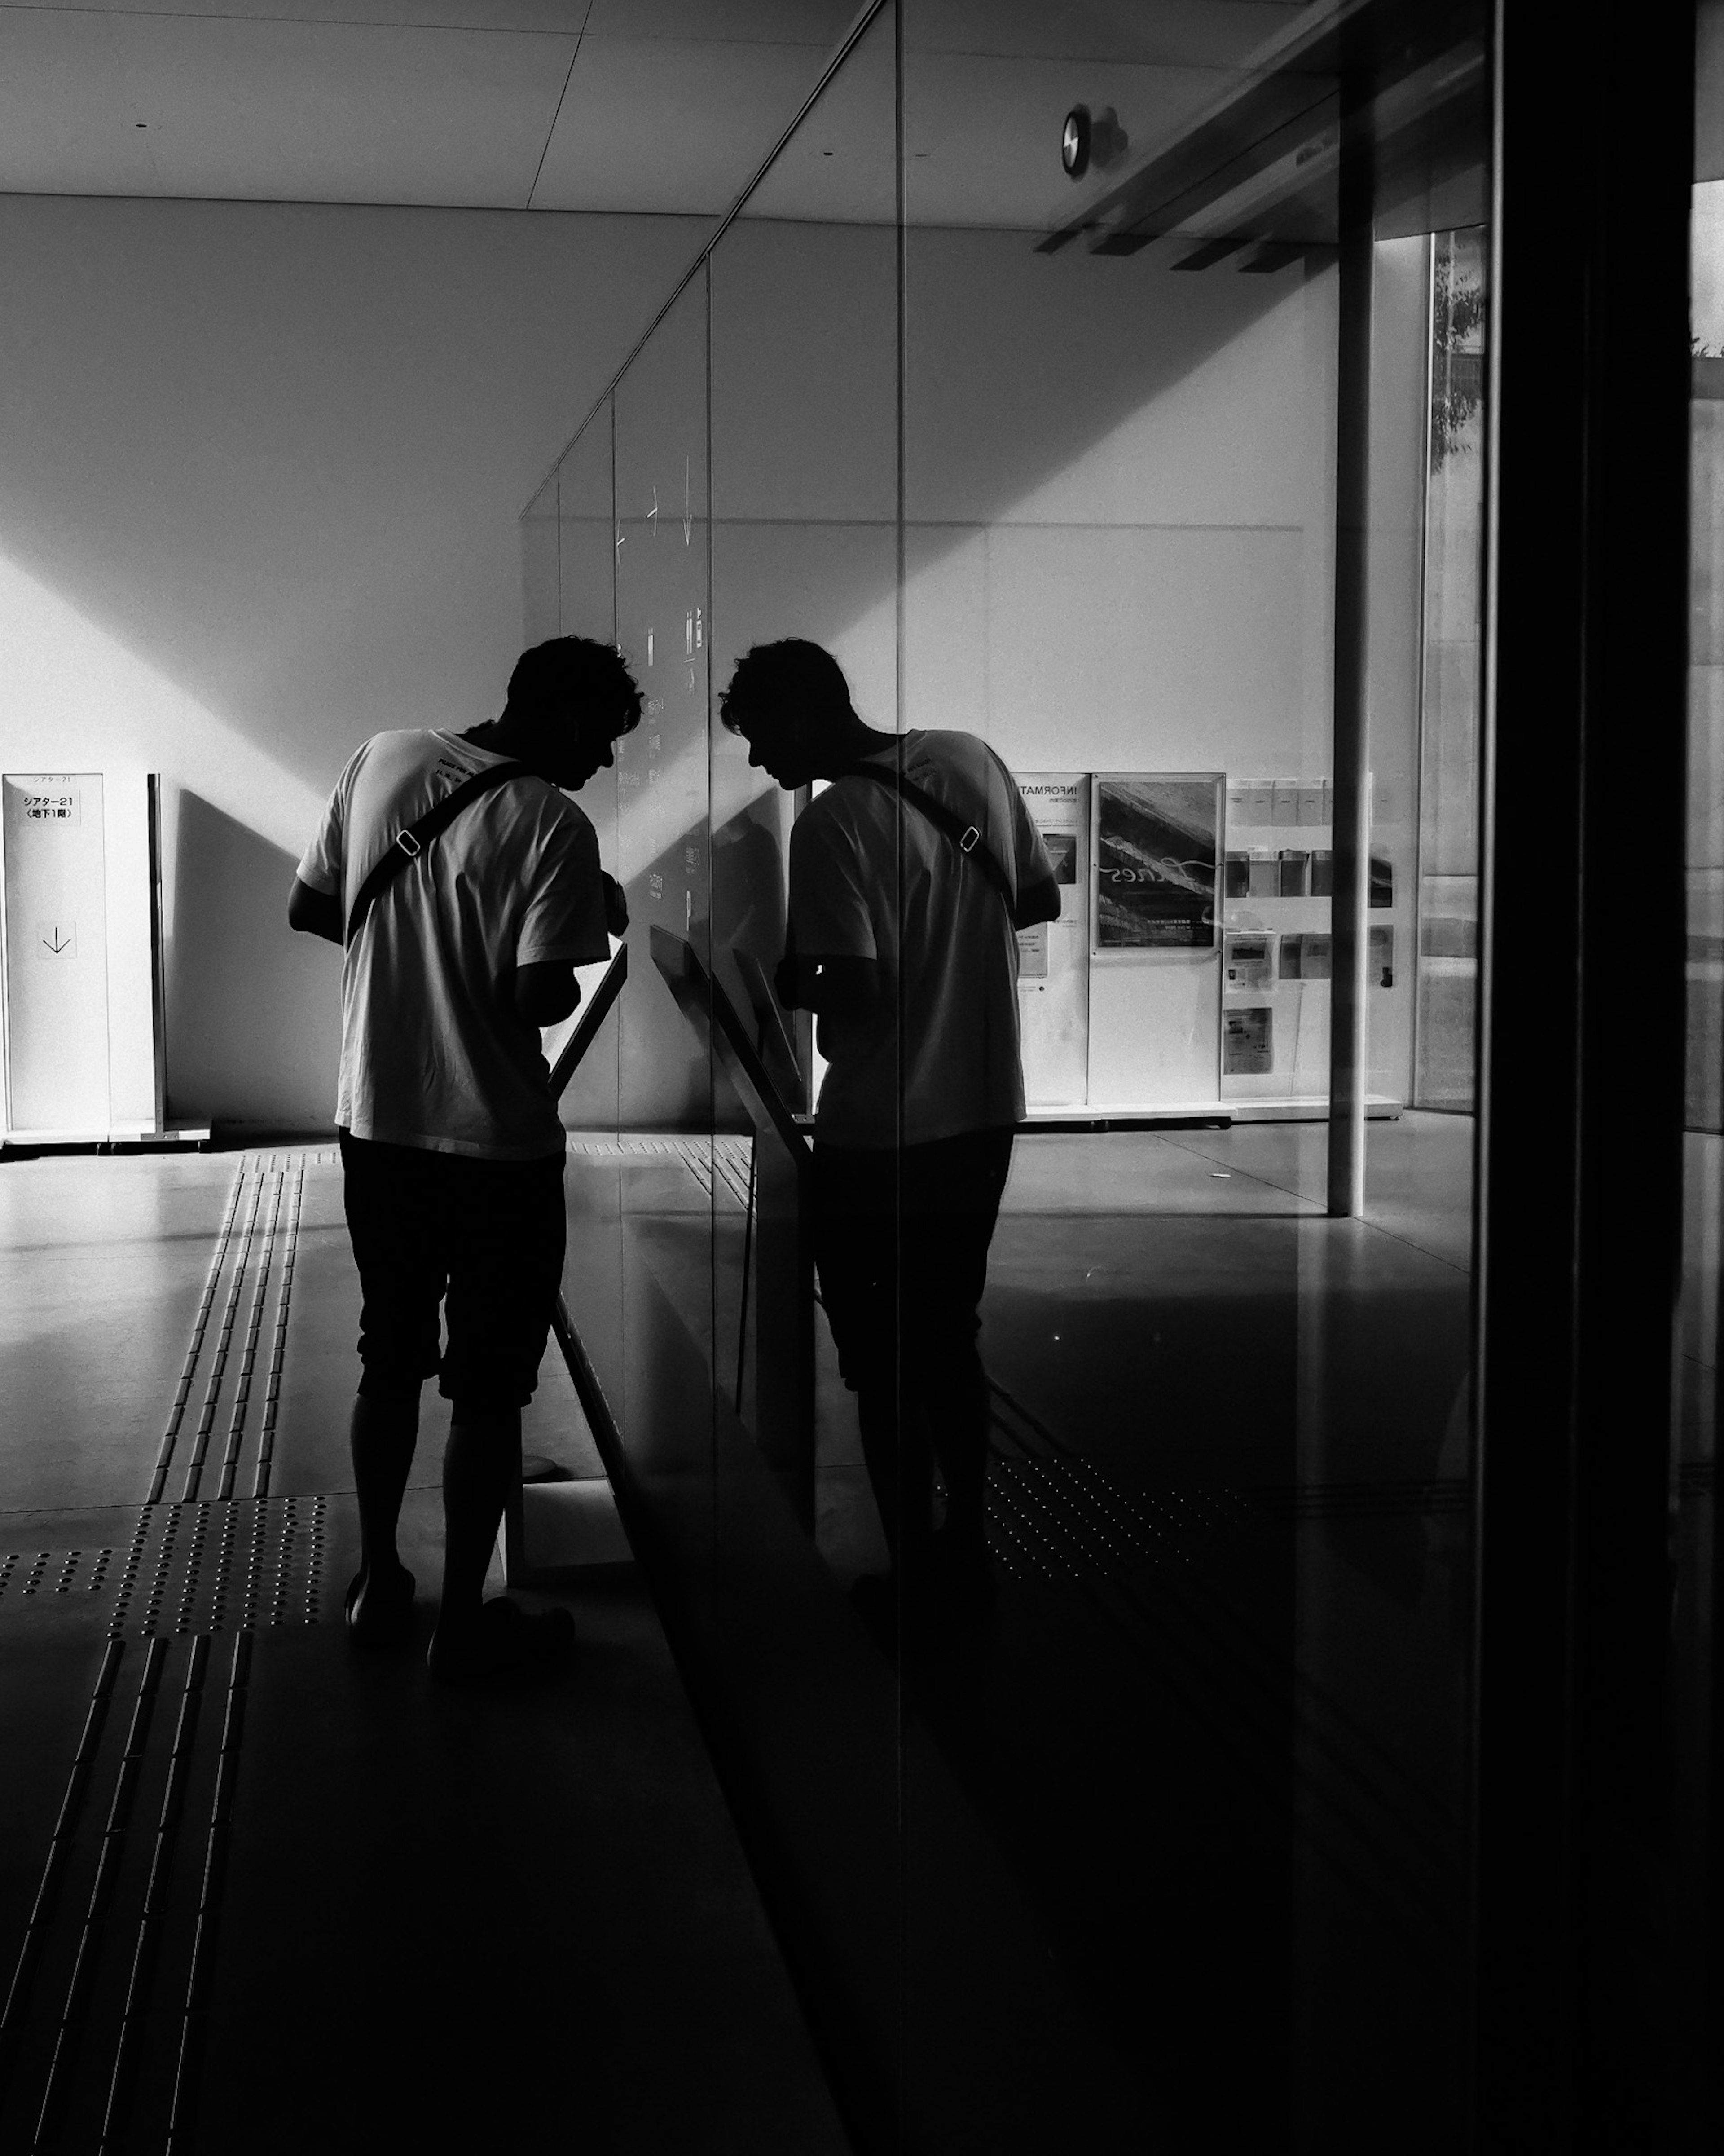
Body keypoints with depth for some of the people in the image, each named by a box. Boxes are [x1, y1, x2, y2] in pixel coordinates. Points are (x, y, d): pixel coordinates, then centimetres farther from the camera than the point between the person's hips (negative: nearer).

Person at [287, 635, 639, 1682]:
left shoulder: (380, 762, 1)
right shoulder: (554, 827, -17)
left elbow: (308, 908, 9)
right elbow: (537, 1000, -22)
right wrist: (577, 968, -1)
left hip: (376, 1126, 6)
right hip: (497, 1145, -6)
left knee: (390, 1362, 21)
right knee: (487, 1392, 7)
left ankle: (379, 1583, 32)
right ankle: (466, 1621, 16)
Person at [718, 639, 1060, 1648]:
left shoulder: (832, 826, -19)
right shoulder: (973, 762, 2)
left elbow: (859, 992, -23)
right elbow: (1043, 897, 11)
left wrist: (785, 990, -4)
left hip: (877, 1137, -7)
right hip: (986, 1112, 7)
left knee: (885, 1365, 7)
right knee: (952, 1338, 21)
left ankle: (914, 1581, 16)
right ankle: (968, 1550, 30)